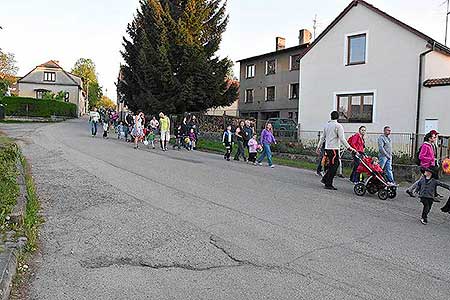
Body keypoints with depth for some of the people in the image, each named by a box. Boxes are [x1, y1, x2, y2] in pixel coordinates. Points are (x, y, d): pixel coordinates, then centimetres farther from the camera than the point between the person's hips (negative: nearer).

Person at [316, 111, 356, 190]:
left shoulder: (327, 125, 13)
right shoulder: (338, 126, -9)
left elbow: (322, 137, 18)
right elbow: (342, 139, -14)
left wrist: (318, 147, 25)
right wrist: (349, 148, -13)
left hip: (327, 148, 8)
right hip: (333, 149, -8)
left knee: (336, 164, 18)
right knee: (333, 166, -2)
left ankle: (325, 179, 18)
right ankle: (328, 184, 1)